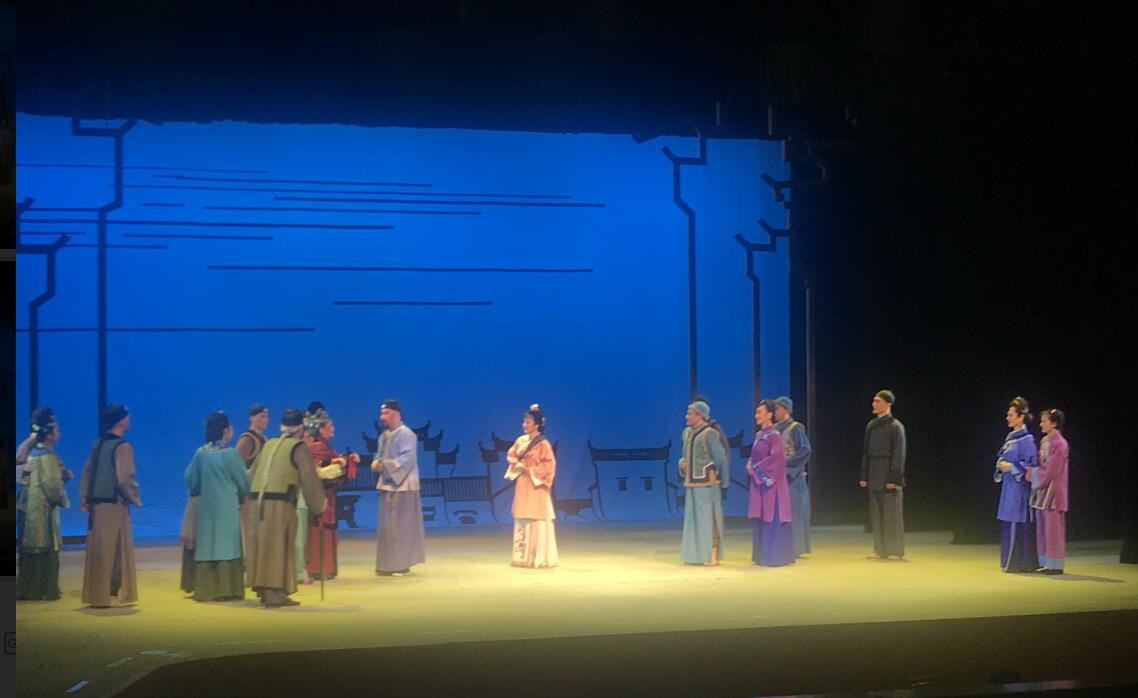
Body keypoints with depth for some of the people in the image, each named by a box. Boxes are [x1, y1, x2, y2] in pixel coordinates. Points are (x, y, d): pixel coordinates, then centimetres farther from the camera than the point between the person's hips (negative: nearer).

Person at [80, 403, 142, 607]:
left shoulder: (98, 444, 10)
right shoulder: (123, 446, -12)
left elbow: (86, 473, 10)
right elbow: (124, 478, -18)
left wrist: (84, 501, 13)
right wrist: (135, 499, -3)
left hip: (96, 505, 7)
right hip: (114, 506, -7)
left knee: (96, 551, 12)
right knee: (117, 551, 1)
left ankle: (94, 596, 18)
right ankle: (113, 595, 3)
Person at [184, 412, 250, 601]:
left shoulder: (201, 453, 1)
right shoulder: (230, 454, -11)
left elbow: (190, 478, 9)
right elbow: (243, 482, -3)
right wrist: (243, 493, 18)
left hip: (206, 506, 5)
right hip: (227, 507, -4)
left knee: (206, 547, 9)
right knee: (227, 547, 0)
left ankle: (205, 590, 11)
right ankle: (225, 590, -1)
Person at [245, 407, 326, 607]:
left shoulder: (268, 445, 17)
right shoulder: (299, 448, -1)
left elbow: (252, 474, 20)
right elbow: (310, 480, -3)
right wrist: (319, 504, 9)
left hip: (256, 501, 6)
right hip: (279, 504, -6)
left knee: (262, 547, 12)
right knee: (278, 549, -1)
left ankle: (263, 590, 16)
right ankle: (275, 593, -2)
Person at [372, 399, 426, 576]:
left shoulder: (406, 434, -12)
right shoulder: (384, 436, 15)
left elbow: (407, 459, -21)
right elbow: (381, 456, 19)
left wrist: (384, 465, -21)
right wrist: (376, 463, -4)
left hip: (402, 486, -9)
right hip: (388, 484, 9)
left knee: (400, 526, -7)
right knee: (389, 526, 10)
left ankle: (400, 564, -3)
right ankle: (392, 563, 16)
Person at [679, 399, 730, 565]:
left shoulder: (709, 434, -11)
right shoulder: (687, 432, 10)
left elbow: (720, 458, -7)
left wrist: (723, 481, -2)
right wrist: (682, 462, 2)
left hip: (706, 483, -7)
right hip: (691, 482, 7)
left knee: (708, 517, -4)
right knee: (693, 517, 11)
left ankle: (713, 554, 1)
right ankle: (697, 553, 19)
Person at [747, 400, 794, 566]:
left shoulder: (774, 435, -11)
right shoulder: (759, 435, 14)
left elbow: (776, 458, -20)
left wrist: (756, 469, -14)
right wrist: (750, 467, 1)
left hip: (770, 482, -8)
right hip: (758, 483, 8)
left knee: (772, 519, -5)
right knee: (760, 519, 9)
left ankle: (775, 556, -1)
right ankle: (763, 555, 14)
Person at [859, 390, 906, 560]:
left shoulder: (895, 426, -8)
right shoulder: (871, 425, 12)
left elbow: (899, 454, -11)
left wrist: (894, 479, -16)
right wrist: (864, 476, 9)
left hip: (888, 474, -6)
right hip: (874, 475, 6)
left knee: (891, 512, -2)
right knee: (876, 513, 6)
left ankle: (896, 550, 4)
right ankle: (880, 550, 11)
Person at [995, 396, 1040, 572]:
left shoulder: (1026, 439, -11)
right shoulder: (1011, 437, 14)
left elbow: (1030, 465, -14)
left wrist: (1011, 467, -18)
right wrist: (1001, 465, 2)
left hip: (1019, 487, -9)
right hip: (1009, 486, 9)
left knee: (1018, 524, -6)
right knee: (1008, 525, 10)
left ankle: (1021, 563, -1)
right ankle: (1010, 562, 16)